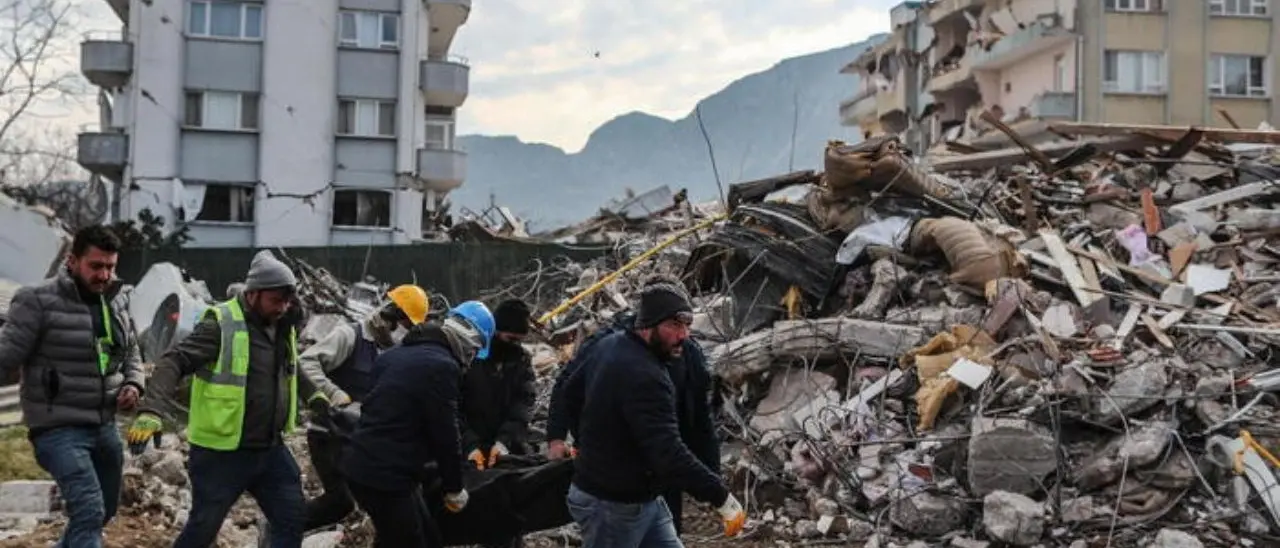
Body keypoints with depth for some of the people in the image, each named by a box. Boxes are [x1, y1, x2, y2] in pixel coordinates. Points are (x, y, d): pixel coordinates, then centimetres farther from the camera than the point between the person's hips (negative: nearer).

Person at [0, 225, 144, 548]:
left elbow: (131, 354, 19)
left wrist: (133, 384, 2)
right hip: (59, 428, -7)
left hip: (105, 426, 7)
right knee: (89, 511, -19)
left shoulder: (116, 302, 7)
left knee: (104, 510, 21)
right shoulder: (38, 302, -13)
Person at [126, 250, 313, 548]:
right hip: (221, 453, -6)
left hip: (270, 450, 7)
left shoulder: (284, 327, 6)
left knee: (292, 519, 9)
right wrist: (152, 411, -36)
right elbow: (173, 362, -24)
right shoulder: (222, 325, -17)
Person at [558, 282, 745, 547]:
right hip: (612, 506, -9)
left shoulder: (610, 345, 0)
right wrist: (721, 497, -31)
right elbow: (668, 453, -36)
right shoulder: (644, 377, -31)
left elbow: (571, 391, 16)